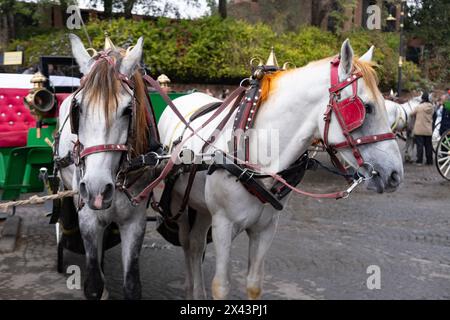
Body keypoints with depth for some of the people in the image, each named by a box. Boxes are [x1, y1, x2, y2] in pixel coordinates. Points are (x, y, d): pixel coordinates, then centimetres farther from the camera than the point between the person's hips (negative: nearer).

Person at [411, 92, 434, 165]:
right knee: (428, 145, 10)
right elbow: (432, 115, 10)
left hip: (419, 130, -4)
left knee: (420, 145, 0)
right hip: (428, 130, 4)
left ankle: (419, 161, -1)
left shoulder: (419, 107, -13)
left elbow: (412, 113, 0)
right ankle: (429, 161, 15)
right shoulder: (432, 107, -1)